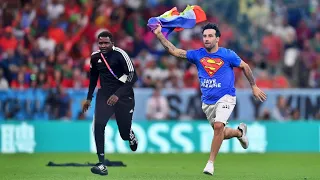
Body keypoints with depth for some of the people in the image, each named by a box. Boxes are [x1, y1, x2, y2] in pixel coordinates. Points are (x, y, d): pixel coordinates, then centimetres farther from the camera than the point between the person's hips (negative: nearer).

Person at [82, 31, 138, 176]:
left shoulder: (119, 54, -16)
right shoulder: (95, 57, 1)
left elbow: (133, 77, -19)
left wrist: (118, 94, -27)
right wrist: (89, 98, 21)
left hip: (123, 96, -3)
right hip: (104, 94, 3)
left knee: (125, 133, 3)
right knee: (98, 125, -20)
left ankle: (131, 136, 44)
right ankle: (102, 165, -18)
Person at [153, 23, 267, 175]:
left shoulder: (227, 54, -7)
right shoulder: (197, 54, 0)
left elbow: (244, 66, 7)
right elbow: (174, 51, -3)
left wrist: (254, 87, 9)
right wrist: (159, 34, -12)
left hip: (225, 97, -5)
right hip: (207, 101, 5)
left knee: (218, 126, -26)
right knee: (221, 134, 11)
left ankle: (211, 162, -16)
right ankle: (239, 132, 44)